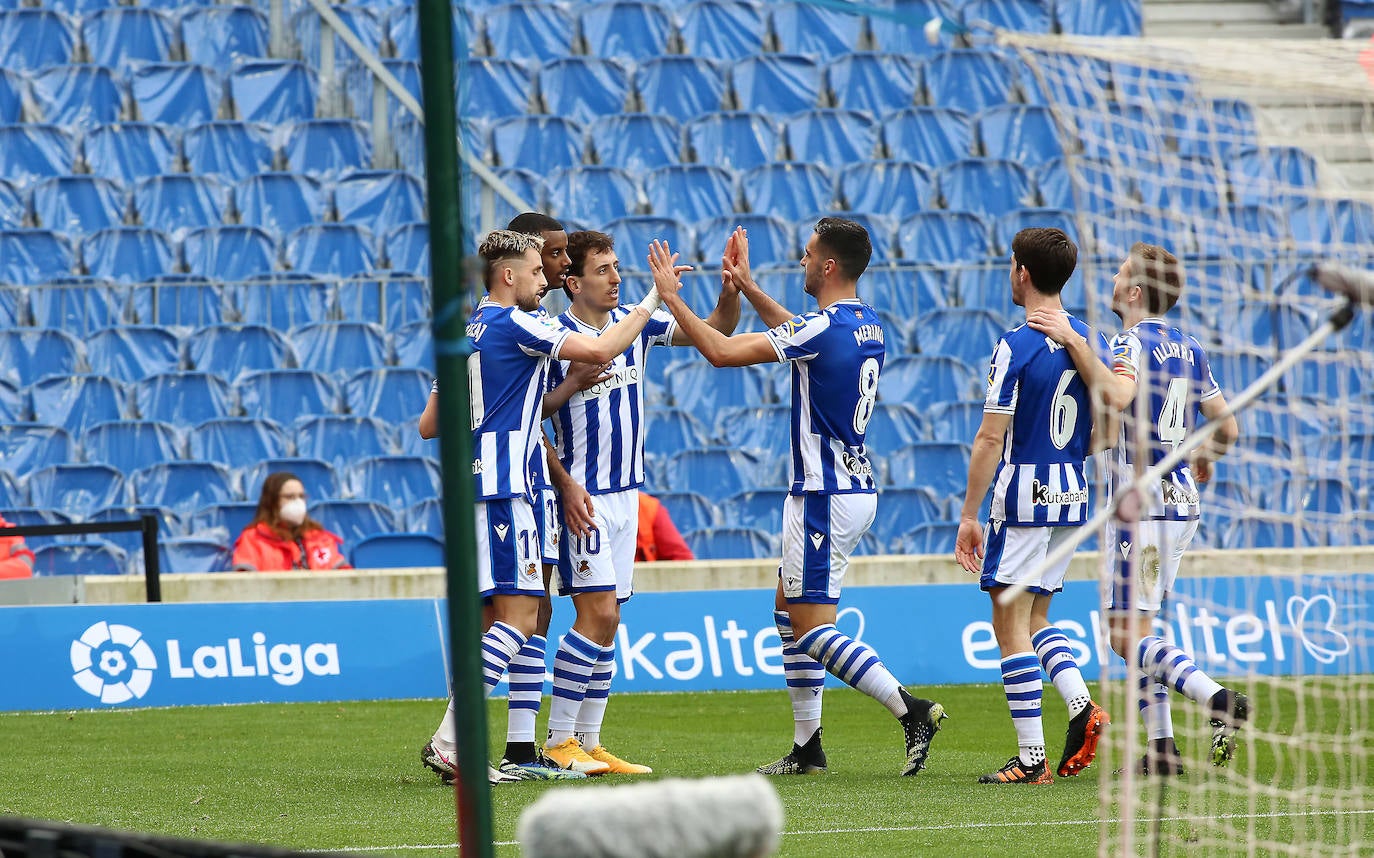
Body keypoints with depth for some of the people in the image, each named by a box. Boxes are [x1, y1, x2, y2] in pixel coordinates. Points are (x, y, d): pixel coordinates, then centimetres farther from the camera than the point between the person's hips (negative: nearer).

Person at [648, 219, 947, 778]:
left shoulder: (824, 328, -19)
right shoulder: (867, 324, 8)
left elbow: (722, 351, -19)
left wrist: (670, 295, -8)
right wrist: (746, 286, 31)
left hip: (826, 497, -9)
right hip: (855, 486, 9)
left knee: (811, 628, -7)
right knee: (789, 610, 16)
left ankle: (912, 711, -15)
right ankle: (807, 747, 17)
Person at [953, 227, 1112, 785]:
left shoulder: (1015, 346, -13)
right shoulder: (1091, 343, 7)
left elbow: (991, 438, -14)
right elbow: (1101, 431, 12)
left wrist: (969, 515, -10)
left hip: (1023, 492, -7)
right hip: (1073, 495, 7)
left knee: (1011, 624, -1)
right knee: (1035, 618, 19)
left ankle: (1031, 758, -4)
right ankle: (1083, 707, -2)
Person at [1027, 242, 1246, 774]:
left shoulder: (1134, 342, -12)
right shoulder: (1189, 349, 12)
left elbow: (1116, 395, -33)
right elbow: (1227, 427, 18)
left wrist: (1074, 342, -25)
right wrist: (1206, 456, 39)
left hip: (1144, 505, -8)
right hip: (1183, 501, 8)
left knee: (1126, 634, -8)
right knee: (1136, 627, 14)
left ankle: (1219, 699, -24)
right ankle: (1161, 746, 8)